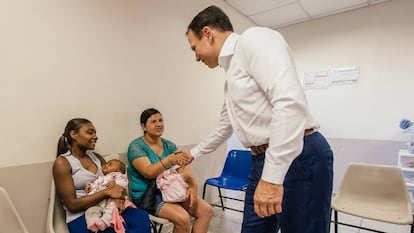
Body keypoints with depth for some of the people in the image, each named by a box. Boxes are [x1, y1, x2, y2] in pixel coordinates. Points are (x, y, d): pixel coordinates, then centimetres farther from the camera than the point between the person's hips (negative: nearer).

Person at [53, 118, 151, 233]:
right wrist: (106, 192, -20)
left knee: (142, 216, -23)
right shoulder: (62, 163, -5)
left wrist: (118, 194, -13)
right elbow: (72, 205, -11)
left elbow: (114, 182, 10)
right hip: (80, 217, -5)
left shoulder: (96, 157, 14)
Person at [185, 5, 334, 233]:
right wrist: (194, 153, 39)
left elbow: (290, 103, -24)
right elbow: (225, 126, 29)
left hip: (299, 158, -9)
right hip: (264, 161, 9)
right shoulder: (231, 69, 19)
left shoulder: (254, 38, -8)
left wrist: (272, 177, -26)